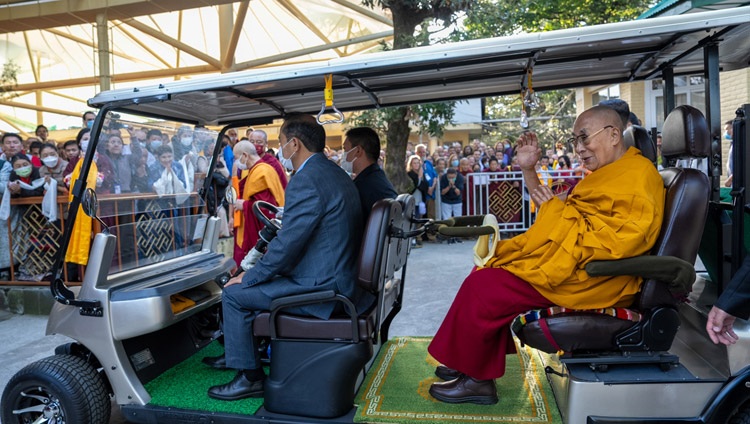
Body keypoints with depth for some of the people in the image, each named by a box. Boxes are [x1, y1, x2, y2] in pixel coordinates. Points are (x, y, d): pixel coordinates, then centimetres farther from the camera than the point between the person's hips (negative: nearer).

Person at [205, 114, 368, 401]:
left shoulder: (306, 181, -21)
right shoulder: (335, 173, 11)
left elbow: (287, 244, -20)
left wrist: (246, 278, -6)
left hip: (320, 286, -10)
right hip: (336, 276, 10)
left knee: (234, 294, 0)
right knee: (255, 280, 24)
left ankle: (250, 377, 12)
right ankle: (237, 352, 39)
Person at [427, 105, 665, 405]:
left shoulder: (638, 175, -13)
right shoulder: (608, 174, 19)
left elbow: (622, 240, -26)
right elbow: (550, 211, 21)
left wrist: (564, 211, -18)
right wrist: (528, 169, 11)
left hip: (591, 276, -11)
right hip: (568, 258, 11)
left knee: (484, 287, -14)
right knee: (487, 273, 9)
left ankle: (475, 378, 3)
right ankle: (472, 364, 12)